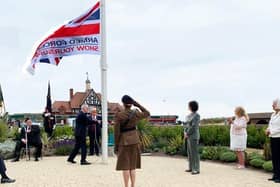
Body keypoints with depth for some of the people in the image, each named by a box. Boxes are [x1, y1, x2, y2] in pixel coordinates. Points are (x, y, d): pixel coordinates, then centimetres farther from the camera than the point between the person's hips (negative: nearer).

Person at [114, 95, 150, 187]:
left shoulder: (118, 115, -12)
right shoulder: (136, 113, -4)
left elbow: (116, 132, -11)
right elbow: (147, 113, 15)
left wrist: (116, 146, -2)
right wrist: (137, 104, 8)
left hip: (124, 142, -3)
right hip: (134, 141, 3)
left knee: (125, 166, 2)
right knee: (133, 166, 11)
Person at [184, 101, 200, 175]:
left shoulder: (197, 115, -15)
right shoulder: (190, 115, 14)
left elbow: (193, 126, -20)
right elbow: (187, 125, 16)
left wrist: (187, 134, -13)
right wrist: (185, 133, -1)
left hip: (194, 136, -10)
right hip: (189, 136, 10)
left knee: (194, 153, -7)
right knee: (190, 152, 13)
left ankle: (196, 169, -1)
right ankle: (191, 168, 22)